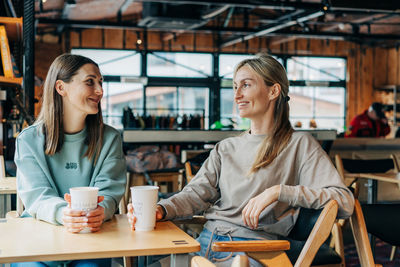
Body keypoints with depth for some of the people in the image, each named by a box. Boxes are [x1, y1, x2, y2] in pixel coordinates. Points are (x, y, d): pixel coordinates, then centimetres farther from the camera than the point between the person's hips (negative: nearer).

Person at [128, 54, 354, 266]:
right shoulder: (226, 148, 20)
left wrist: (278, 191, -16)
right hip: (206, 241, 4)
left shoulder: (299, 144, 4)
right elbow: (197, 194, 9)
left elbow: (345, 201, -7)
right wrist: (160, 210, -12)